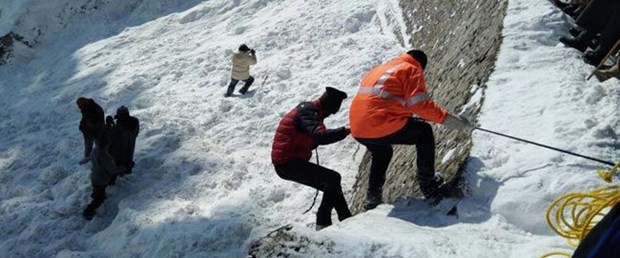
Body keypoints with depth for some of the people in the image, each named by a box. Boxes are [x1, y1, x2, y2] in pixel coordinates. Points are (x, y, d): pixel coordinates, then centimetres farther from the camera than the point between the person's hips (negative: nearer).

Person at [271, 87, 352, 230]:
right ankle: (323, 221, -8)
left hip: (286, 161, 10)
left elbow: (314, 137, 17)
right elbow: (320, 136, -35)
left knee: (331, 185, 13)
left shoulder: (309, 109, 13)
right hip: (287, 163, -10)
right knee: (333, 179, -14)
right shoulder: (308, 112, -18)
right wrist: (346, 131, -41)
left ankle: (346, 219, 18)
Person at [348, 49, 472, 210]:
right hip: (382, 126, -8)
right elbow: (420, 104, -8)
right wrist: (445, 118, -4)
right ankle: (427, 184, 12)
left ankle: (373, 198, 36)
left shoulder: (379, 70, 28)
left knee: (382, 154, 36)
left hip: (357, 130, 8)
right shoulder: (411, 69, 5)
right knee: (424, 132, 14)